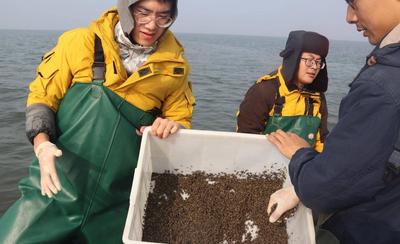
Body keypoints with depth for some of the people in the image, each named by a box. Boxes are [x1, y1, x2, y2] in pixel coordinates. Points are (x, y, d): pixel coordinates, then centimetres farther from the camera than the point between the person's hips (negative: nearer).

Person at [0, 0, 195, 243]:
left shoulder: (174, 67, -3)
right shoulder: (81, 42, -7)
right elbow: (42, 95, 1)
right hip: (57, 186, 0)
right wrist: (42, 144, -14)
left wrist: (173, 126, -15)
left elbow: (182, 123, 8)